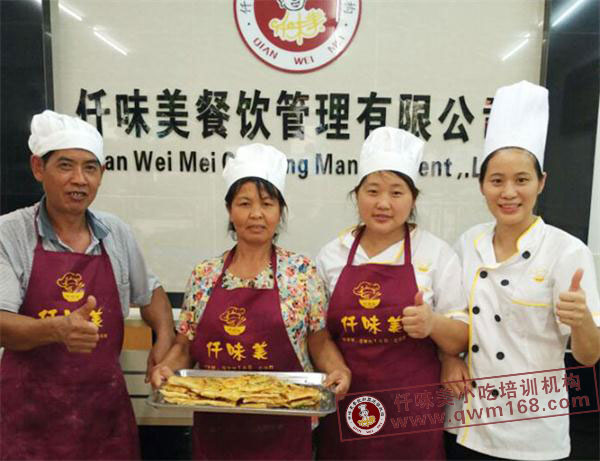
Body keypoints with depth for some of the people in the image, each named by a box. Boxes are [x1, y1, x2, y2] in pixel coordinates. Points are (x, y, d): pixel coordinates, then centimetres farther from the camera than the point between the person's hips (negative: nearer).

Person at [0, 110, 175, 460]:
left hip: (108, 406, 3)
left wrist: (165, 338, 0)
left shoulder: (117, 233, 3)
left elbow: (150, 292, 16)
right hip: (32, 413, -3)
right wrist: (57, 329, -35)